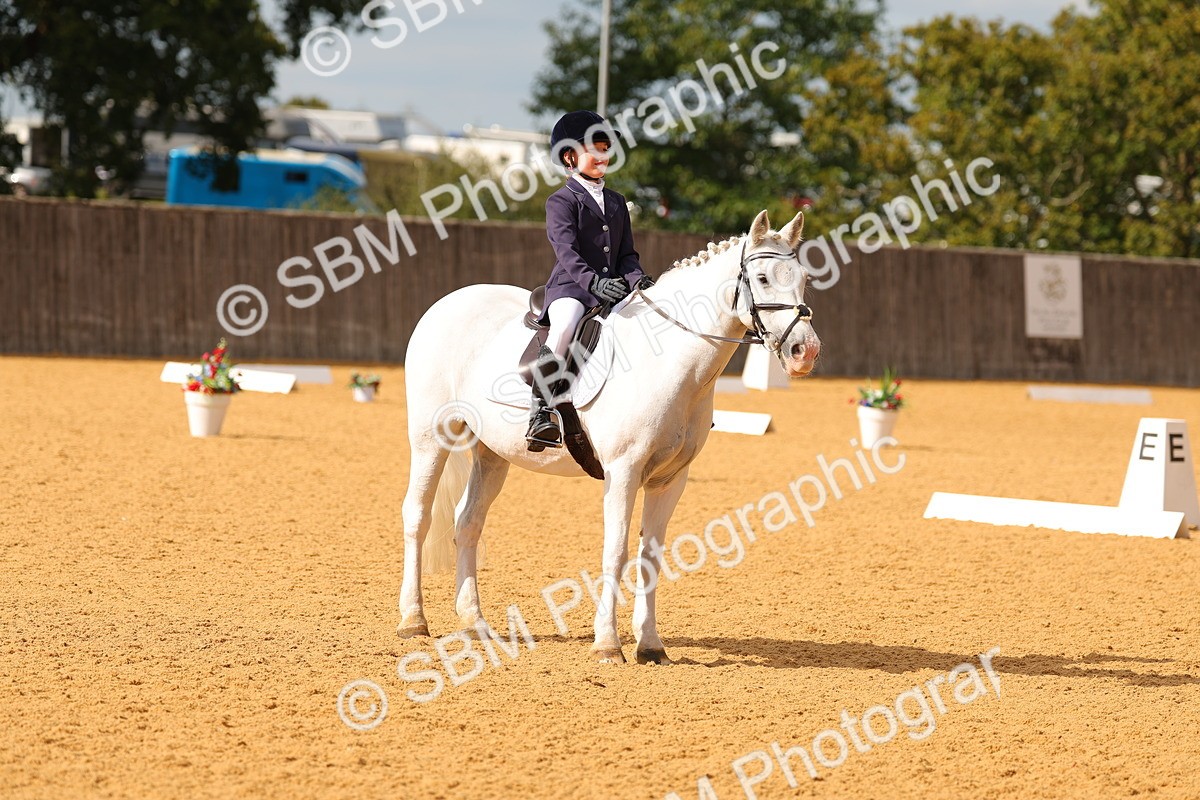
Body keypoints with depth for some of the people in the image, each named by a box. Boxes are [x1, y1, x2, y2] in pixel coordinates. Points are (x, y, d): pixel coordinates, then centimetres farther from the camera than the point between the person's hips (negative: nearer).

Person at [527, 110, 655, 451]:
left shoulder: (617, 202, 21)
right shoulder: (562, 201, 0)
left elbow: (627, 253, 18)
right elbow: (567, 251, -14)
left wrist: (637, 278, -5)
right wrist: (593, 282, -31)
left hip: (614, 288, 6)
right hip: (570, 286, -6)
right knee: (564, 327, -36)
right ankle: (541, 411, -32)